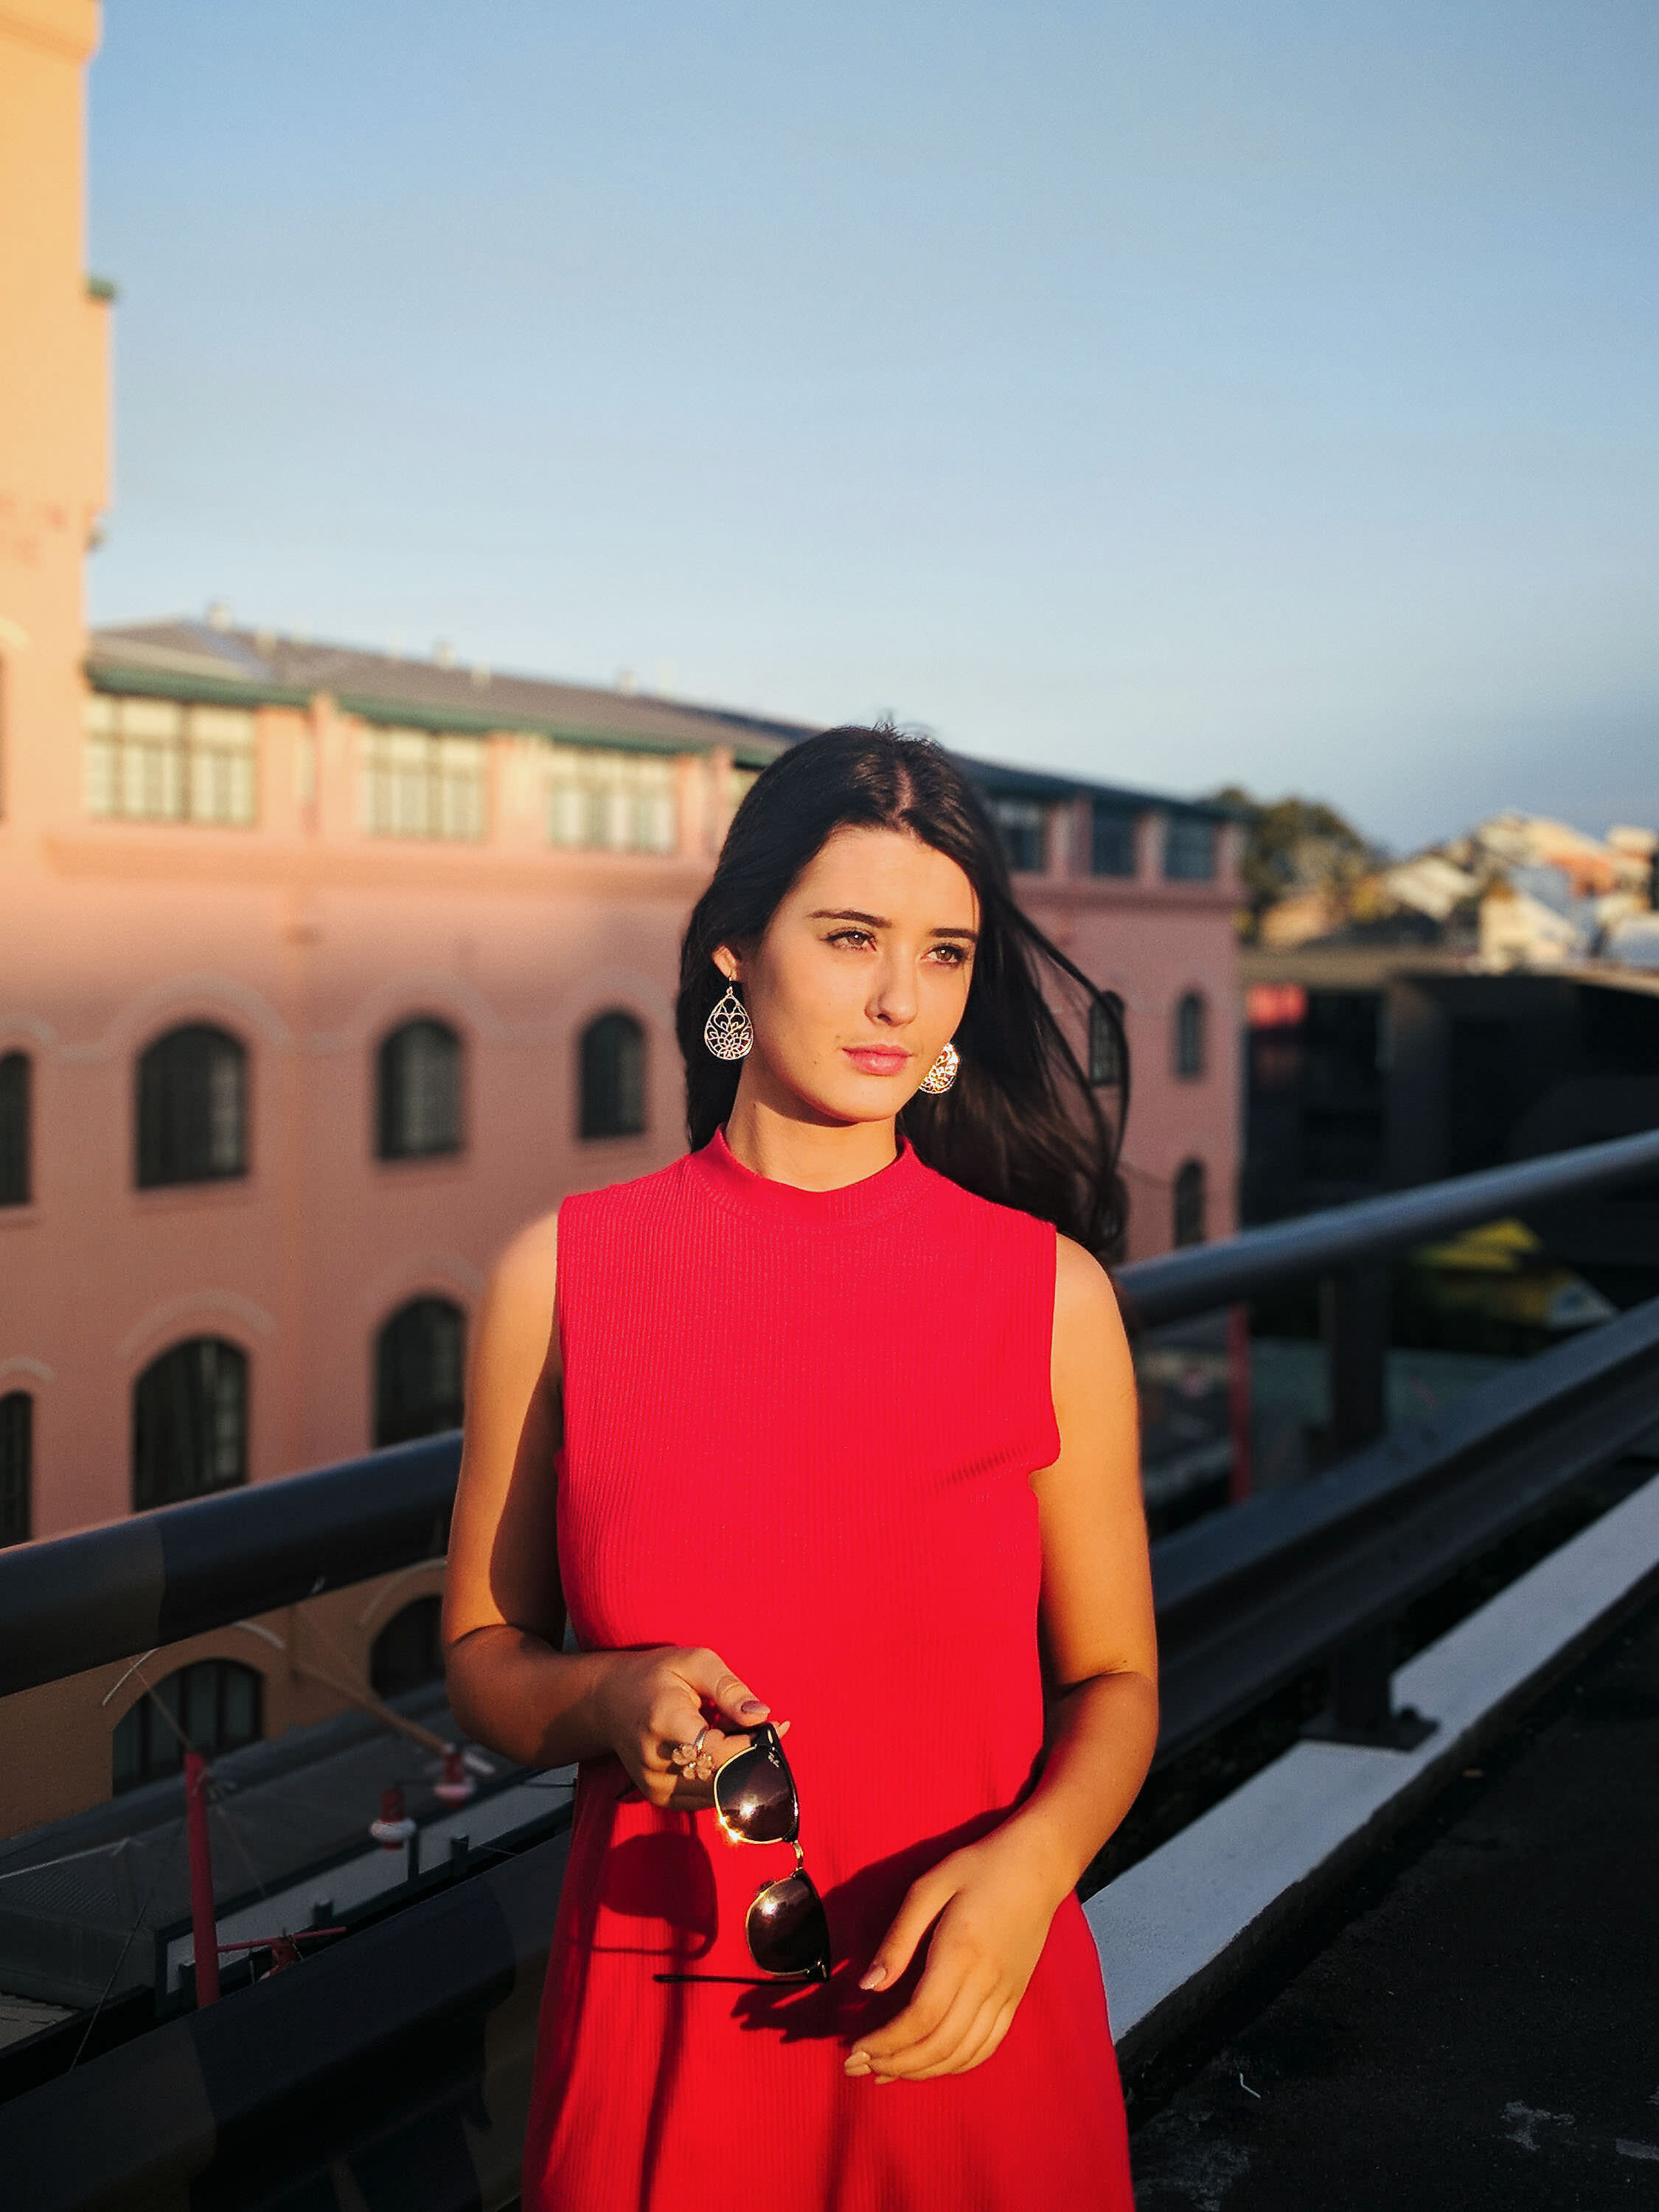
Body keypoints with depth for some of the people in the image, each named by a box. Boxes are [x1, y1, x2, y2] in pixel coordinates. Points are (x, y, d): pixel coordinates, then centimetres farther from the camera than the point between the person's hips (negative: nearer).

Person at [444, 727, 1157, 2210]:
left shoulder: (1051, 1292, -7)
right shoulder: (561, 1277, -7)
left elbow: (1112, 1678, 0)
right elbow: (483, 1657, 2)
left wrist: (1033, 1858, -19)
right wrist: (617, 1699, -19)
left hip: (964, 2030, 0)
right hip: (658, 2030, 0)